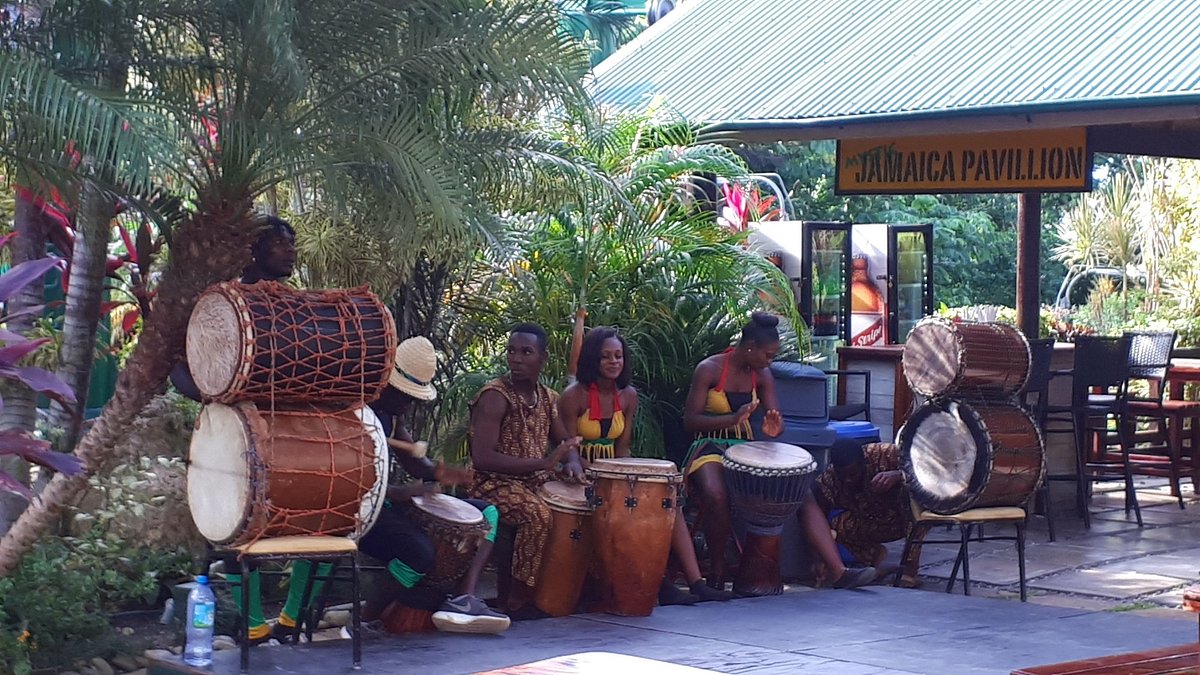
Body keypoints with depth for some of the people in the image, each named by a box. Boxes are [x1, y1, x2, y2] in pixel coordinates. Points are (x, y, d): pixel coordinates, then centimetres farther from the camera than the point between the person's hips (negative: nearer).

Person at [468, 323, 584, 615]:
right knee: (538, 514, -34)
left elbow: (565, 442, 20)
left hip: (537, 482, 7)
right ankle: (518, 599, -22)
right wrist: (543, 463, -28)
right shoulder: (495, 396, -14)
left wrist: (572, 462, -7)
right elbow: (482, 458, -23)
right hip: (494, 484, -7)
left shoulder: (547, 398, 9)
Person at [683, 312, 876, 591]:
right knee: (716, 496, -39)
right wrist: (733, 419, -29)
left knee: (803, 495, -12)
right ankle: (716, 572, -17)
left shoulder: (762, 376, 8)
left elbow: (776, 418, 3)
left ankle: (839, 573, -16)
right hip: (710, 448, -6)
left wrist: (774, 428, -24)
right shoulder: (709, 370, -9)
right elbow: (690, 421, -14)